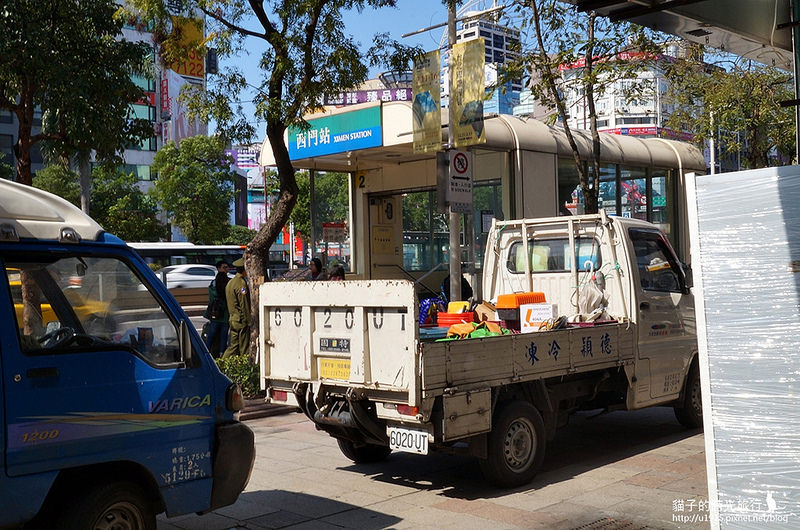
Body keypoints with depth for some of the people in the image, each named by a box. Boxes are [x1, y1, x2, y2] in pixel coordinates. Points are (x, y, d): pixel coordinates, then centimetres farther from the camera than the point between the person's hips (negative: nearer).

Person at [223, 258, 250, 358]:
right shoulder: (241, 283, -15)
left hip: (233, 319, 9)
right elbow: (244, 305, -16)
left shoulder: (230, 283, 15)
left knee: (234, 345, 11)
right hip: (242, 320, -9)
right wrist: (249, 321, -13)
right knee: (244, 348, -2)